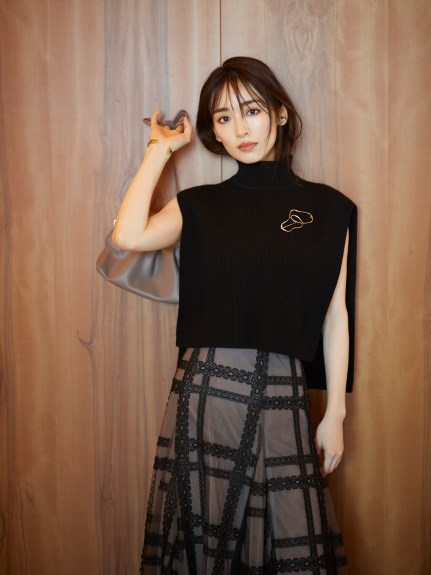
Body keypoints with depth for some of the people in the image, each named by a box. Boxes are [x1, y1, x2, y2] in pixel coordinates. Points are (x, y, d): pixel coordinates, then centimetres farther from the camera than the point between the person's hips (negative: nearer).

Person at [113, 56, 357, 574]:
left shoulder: (325, 208, 5)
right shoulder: (200, 206, 8)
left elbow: (335, 316, 5)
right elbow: (128, 236, -11)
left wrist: (334, 414, 3)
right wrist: (161, 148, 0)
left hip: (280, 395, -1)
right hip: (204, 390, 1)